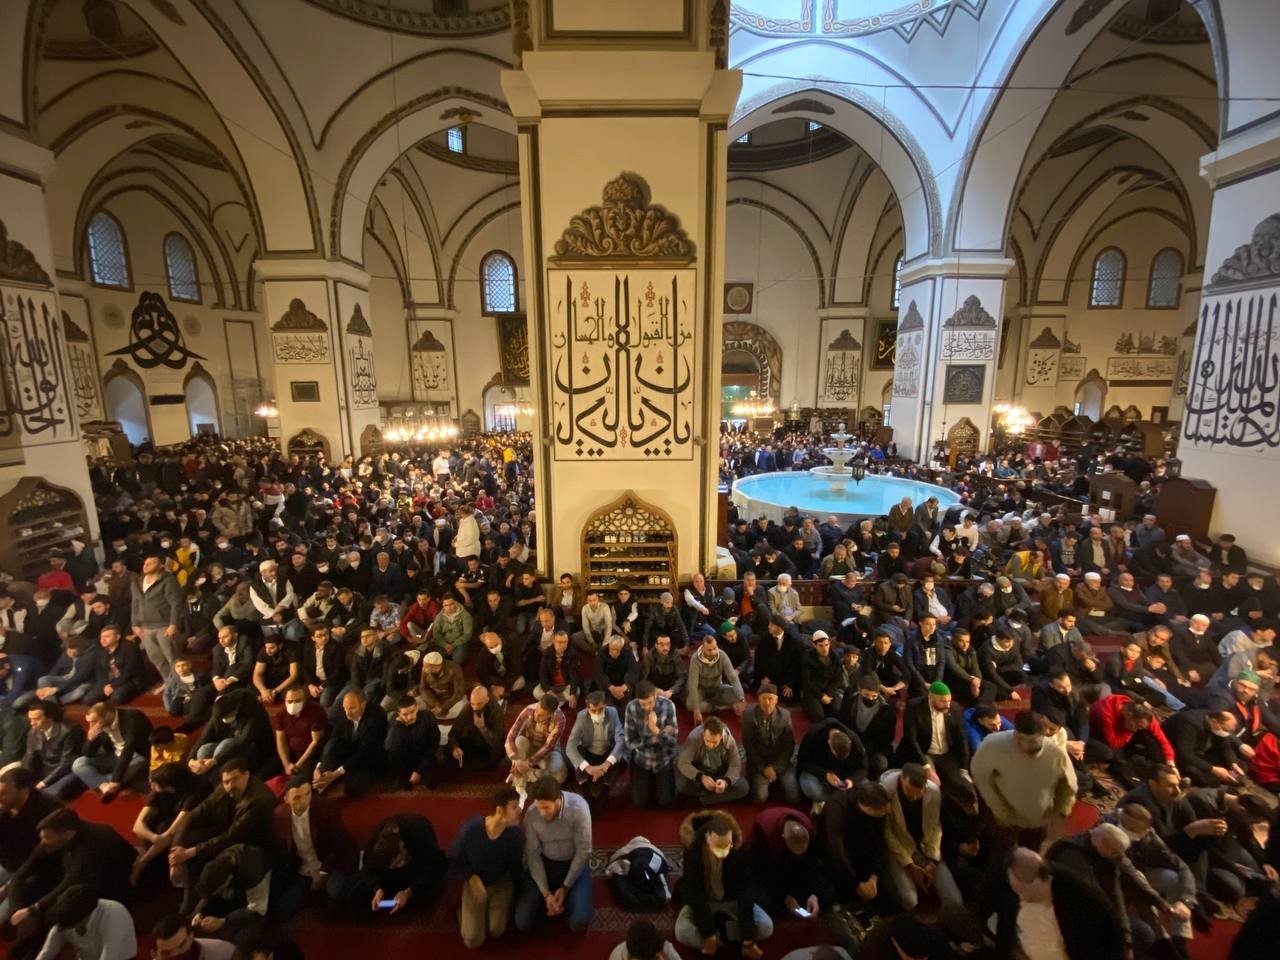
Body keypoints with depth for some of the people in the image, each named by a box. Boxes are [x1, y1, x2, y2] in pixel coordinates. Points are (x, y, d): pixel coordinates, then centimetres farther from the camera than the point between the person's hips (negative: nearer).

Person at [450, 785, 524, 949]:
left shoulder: (514, 832, -24)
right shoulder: (470, 829, -29)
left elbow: (516, 863, -6)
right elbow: (454, 860, -10)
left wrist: (514, 891, 1)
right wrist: (472, 878, -21)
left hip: (501, 883, 1)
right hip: (475, 882, -1)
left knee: (496, 930, -13)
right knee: (473, 941, -6)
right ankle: (466, 913, 23)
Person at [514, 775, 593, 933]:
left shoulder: (578, 808, -29)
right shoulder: (531, 814, -21)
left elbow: (583, 851, -19)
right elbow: (532, 854, -11)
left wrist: (565, 888, -17)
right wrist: (545, 893, -16)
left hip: (574, 864, -2)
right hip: (544, 864, 2)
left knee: (579, 922, -19)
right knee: (523, 923, -11)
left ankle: (564, 900, 13)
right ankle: (552, 901, 18)